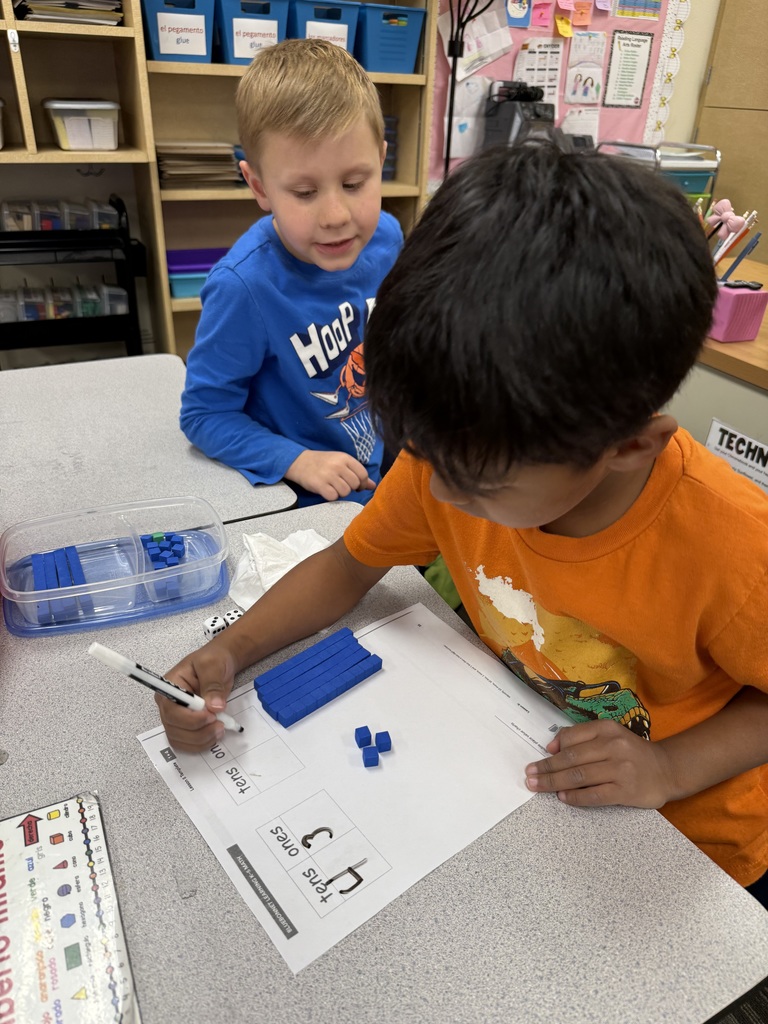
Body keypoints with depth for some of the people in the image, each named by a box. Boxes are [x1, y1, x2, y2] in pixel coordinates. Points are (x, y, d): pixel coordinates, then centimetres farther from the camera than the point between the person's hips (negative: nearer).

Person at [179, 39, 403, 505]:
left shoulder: (386, 236, -6)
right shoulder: (244, 286, -23)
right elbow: (205, 414, -13)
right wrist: (297, 461, -22)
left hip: (397, 467, 7)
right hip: (310, 503, -6)